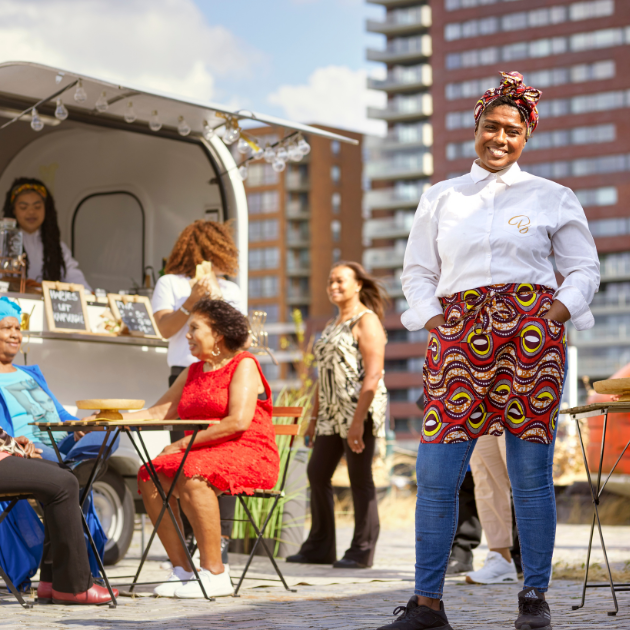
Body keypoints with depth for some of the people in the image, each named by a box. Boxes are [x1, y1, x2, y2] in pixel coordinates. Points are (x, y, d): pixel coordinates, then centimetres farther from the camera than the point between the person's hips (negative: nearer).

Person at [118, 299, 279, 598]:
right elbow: (158, 412, 17)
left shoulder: (244, 365, -4)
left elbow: (239, 422, -17)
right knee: (151, 475, -18)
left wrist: (183, 443, -16)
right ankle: (182, 569, -14)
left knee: (191, 476, -35)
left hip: (250, 456, -7)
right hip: (204, 457, 7)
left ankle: (215, 574, -28)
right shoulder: (192, 373, 19)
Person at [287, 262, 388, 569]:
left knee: (360, 479, -4)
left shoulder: (366, 321, -7)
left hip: (360, 409, -9)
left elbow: (373, 374, -16)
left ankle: (362, 552, 2)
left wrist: (358, 420, -22)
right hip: (332, 412, 9)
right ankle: (320, 547, 15)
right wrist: (314, 417, 19)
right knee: (317, 474, 7)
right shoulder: (332, 325, 21)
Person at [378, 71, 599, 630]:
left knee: (531, 473, -3)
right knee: (436, 472, -6)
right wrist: (432, 315, 2)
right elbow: (417, 271, 20)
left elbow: (585, 269, 14)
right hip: (458, 334, 2)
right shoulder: (441, 199, 19)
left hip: (531, 333, -1)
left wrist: (558, 311, -3)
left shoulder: (553, 198, 13)